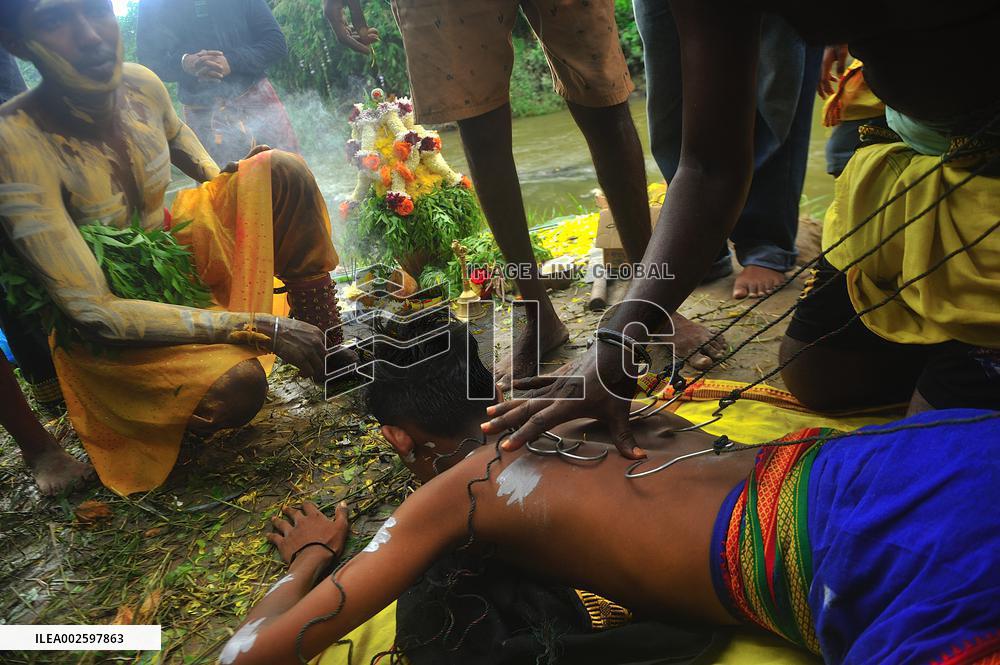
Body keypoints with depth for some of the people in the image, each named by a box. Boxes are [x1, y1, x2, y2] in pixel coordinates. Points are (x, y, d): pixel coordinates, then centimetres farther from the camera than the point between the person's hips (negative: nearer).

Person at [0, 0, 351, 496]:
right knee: (236, 384, -34)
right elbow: (91, 311, -31)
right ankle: (166, 426, 4)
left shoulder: (140, 85, -11)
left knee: (281, 170, -9)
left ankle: (331, 346, -6)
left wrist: (228, 187, 2)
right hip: (110, 330, -6)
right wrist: (259, 327, -33)